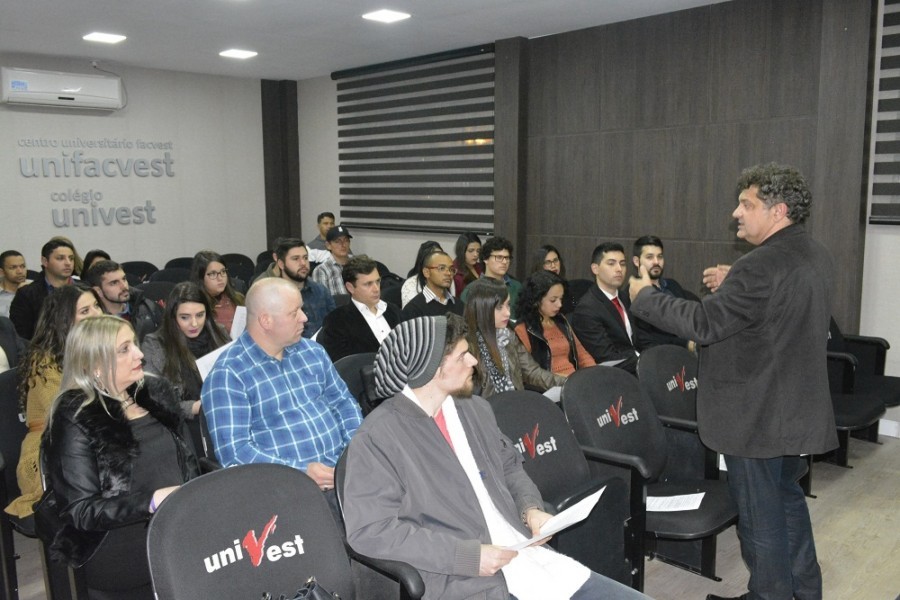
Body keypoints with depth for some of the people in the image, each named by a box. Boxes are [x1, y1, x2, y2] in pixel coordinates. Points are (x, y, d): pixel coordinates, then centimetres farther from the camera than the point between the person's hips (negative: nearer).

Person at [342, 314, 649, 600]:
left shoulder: (474, 407, 10)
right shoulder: (377, 438, -11)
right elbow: (370, 530, -15)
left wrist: (531, 508, 2)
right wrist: (467, 555, -17)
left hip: (530, 559, 6)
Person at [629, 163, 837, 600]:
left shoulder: (761, 266, -25)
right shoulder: (816, 257, 6)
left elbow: (703, 323, -24)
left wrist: (644, 295, -12)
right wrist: (733, 285, 17)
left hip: (756, 417, -10)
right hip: (797, 412, 10)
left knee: (761, 517, 7)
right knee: (787, 499, 25)